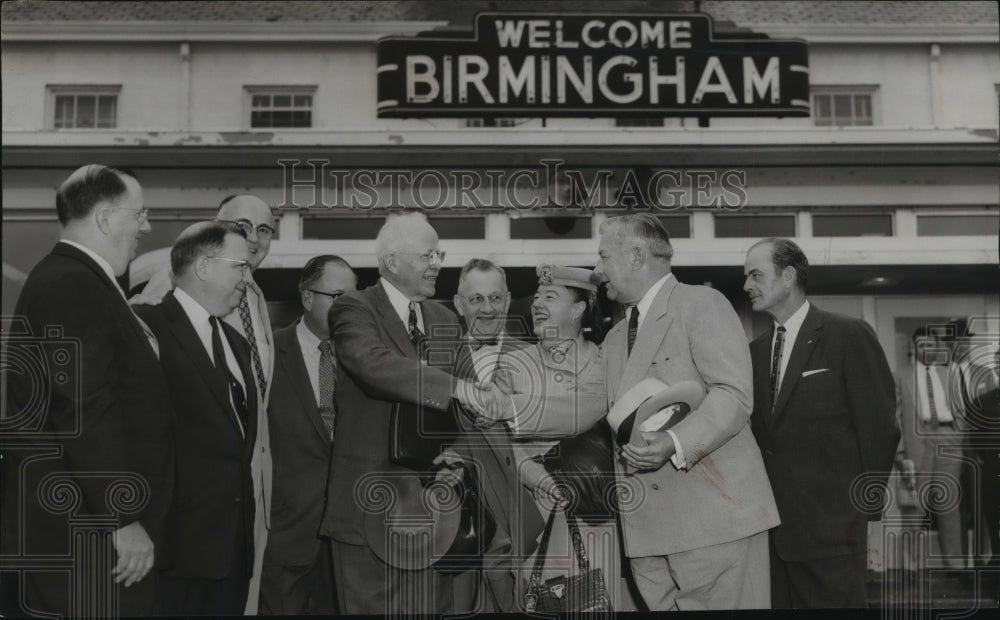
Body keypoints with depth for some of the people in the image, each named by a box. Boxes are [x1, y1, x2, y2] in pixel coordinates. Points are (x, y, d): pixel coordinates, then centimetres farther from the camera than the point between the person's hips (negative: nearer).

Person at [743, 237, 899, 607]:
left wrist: (865, 509, -7)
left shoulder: (849, 336, -6)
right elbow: (759, 430, 13)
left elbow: (879, 429, -8)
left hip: (831, 530, -6)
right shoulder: (756, 350, 12)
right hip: (772, 528, 6)